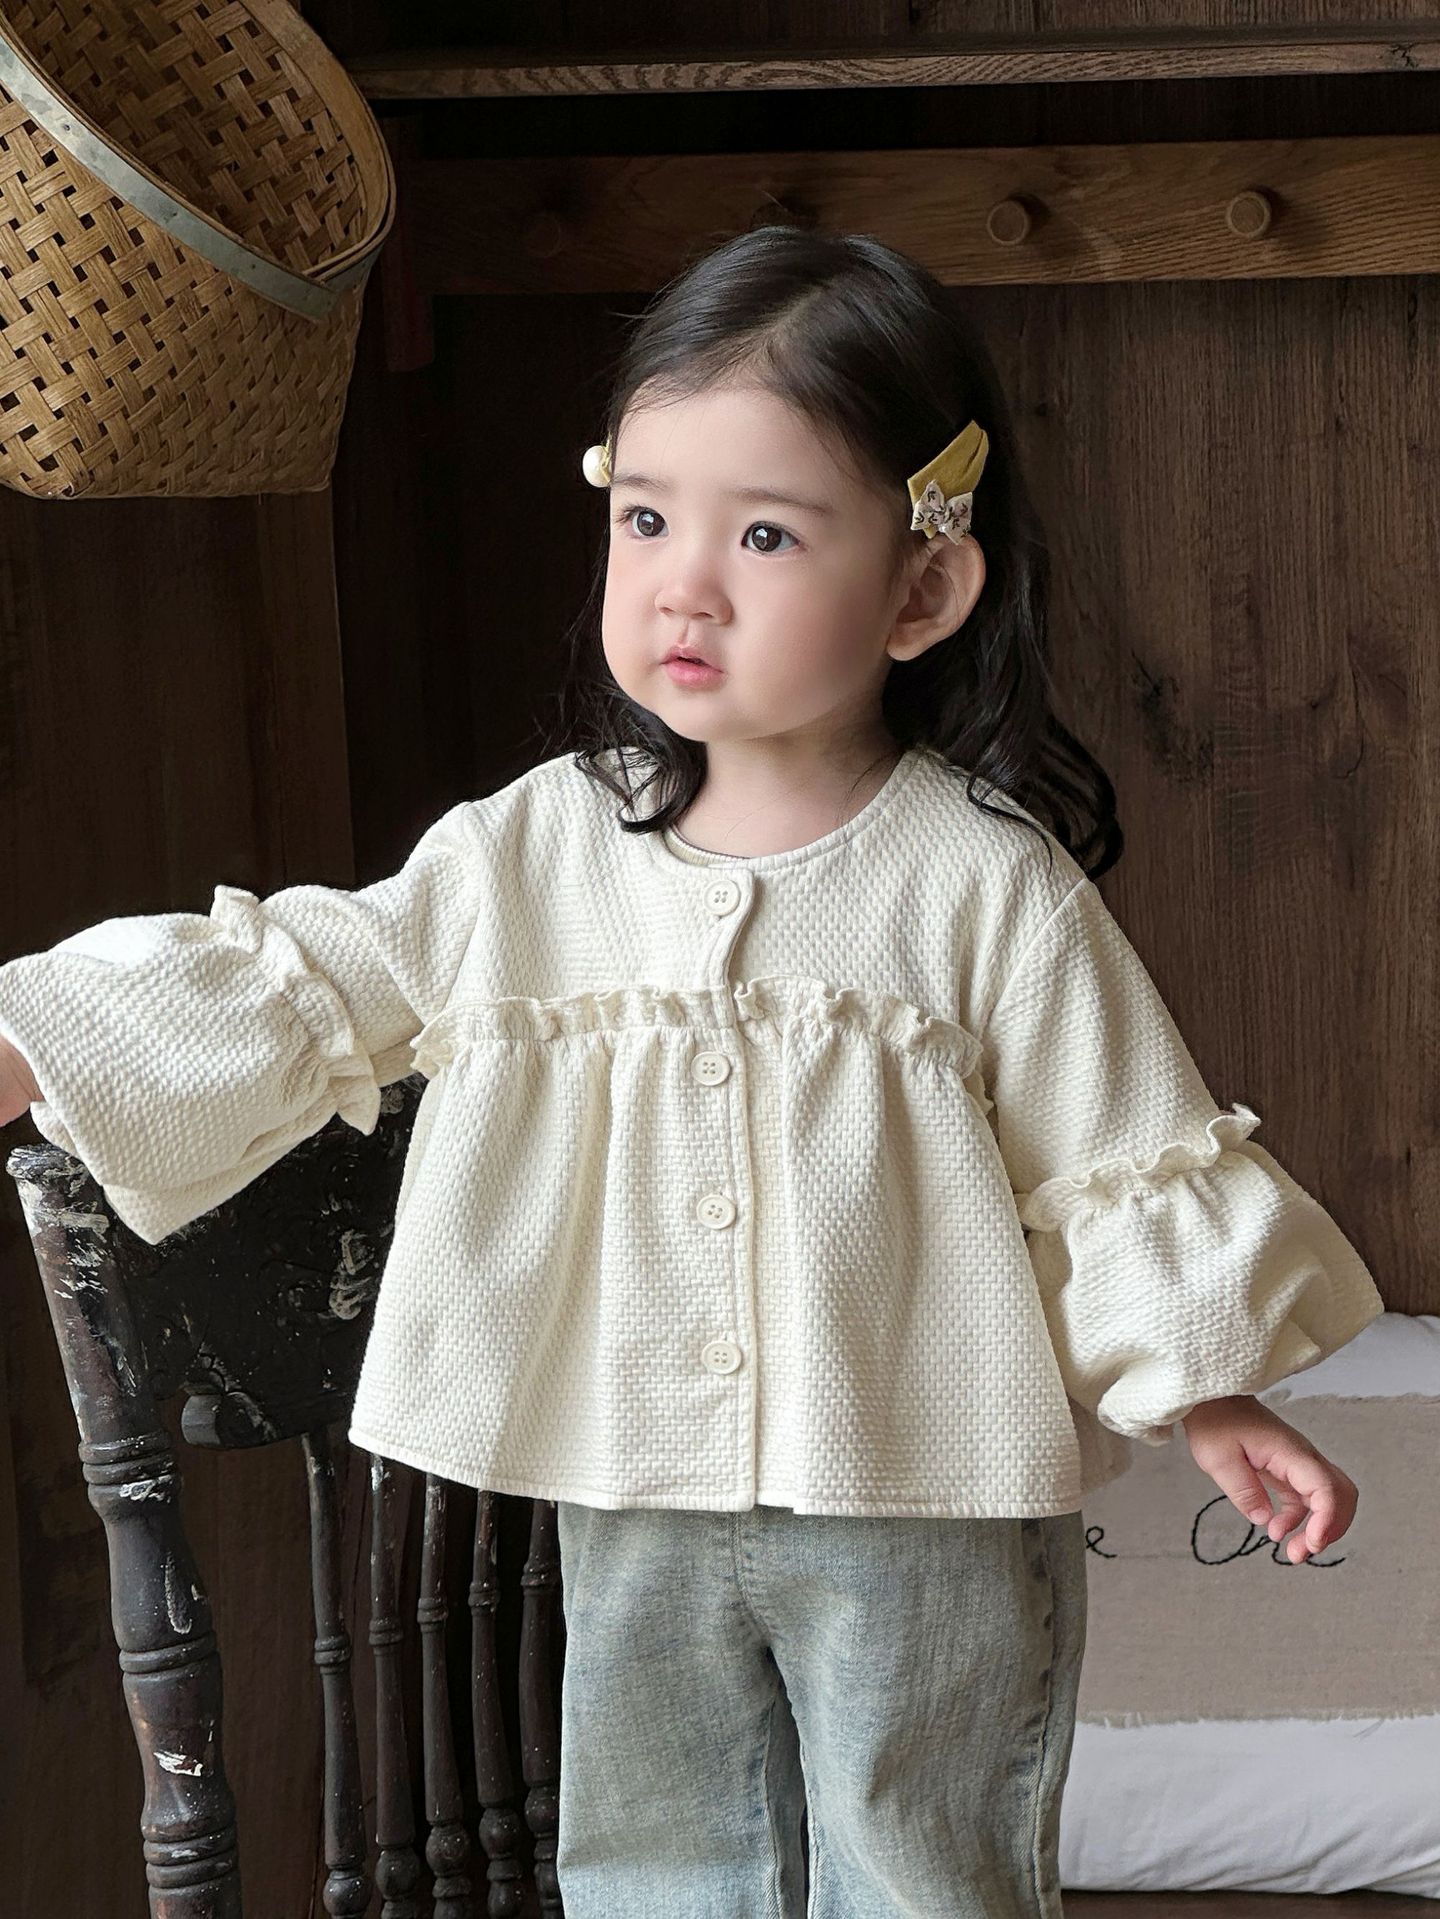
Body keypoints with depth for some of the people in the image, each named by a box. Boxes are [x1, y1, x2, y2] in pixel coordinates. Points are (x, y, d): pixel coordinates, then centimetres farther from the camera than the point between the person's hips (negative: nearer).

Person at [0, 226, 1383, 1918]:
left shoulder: (988, 888, -13)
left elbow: (1123, 1158, -7)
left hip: (925, 1528, -3)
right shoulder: (535, 852, -4)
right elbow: (293, 997, -1)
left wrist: (1206, 1396, -9)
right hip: (636, 1514, 4)